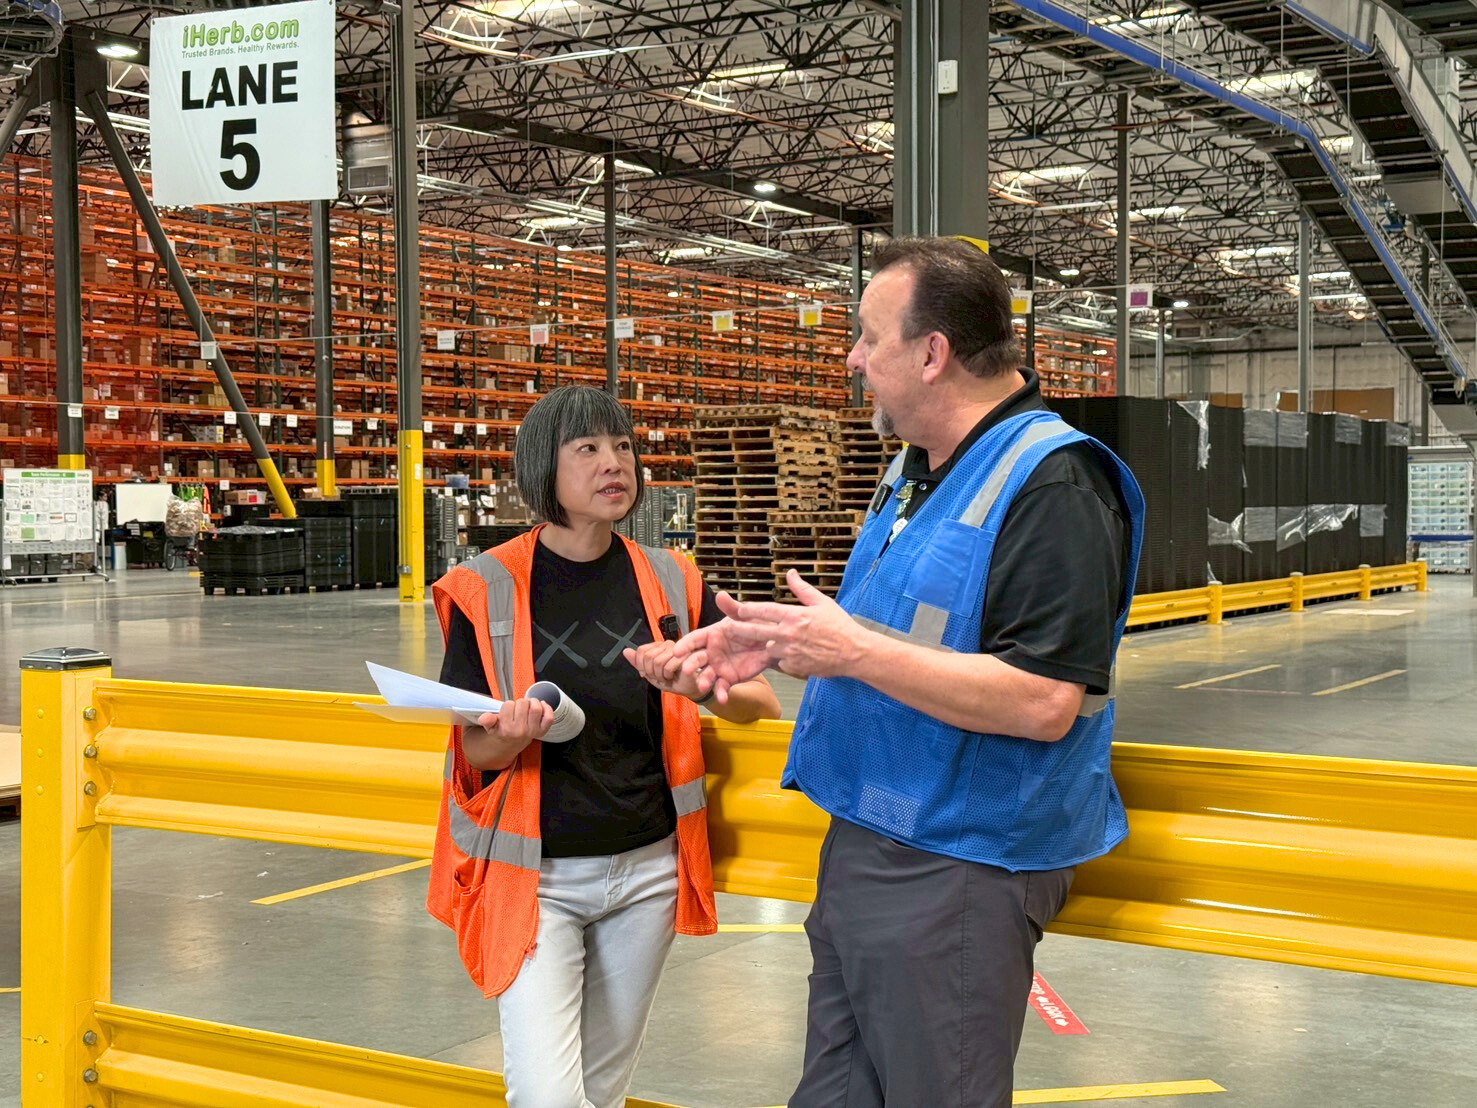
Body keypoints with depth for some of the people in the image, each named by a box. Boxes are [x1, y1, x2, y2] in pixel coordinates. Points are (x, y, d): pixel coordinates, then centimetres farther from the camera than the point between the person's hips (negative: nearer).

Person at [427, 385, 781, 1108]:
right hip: (534, 877, -3)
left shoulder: (671, 582, 1)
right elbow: (476, 752, -3)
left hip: (647, 871, 3)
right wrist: (512, 736, -25)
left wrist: (698, 685, -18)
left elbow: (762, 703, 3)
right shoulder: (488, 590, -6)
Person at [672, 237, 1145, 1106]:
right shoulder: (916, 471, 12)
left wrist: (853, 651, -24)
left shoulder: (1052, 487, -19)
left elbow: (1042, 702, -28)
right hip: (864, 847, 10)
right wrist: (782, 643, 6)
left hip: (954, 876, -10)